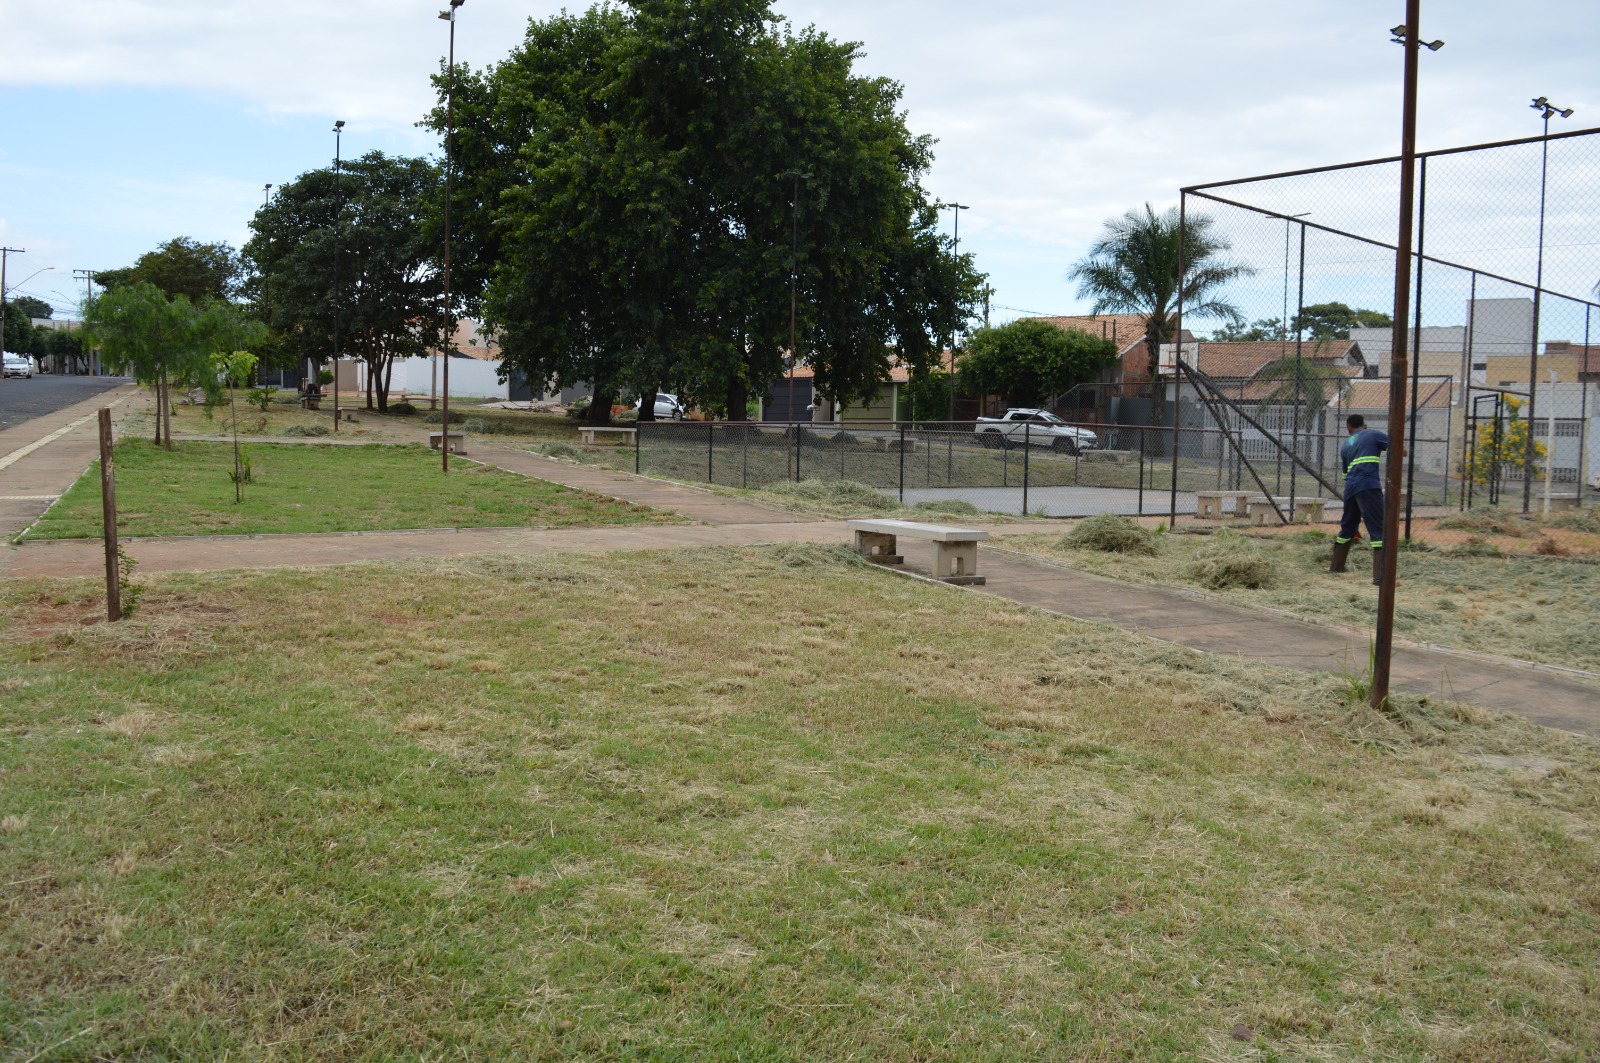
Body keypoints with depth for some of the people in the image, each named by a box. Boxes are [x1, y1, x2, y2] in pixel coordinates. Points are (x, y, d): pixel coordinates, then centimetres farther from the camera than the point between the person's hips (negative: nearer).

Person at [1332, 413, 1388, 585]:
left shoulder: (1345, 446, 23)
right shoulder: (1373, 435, 8)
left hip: (1350, 488, 6)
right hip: (1369, 486, -6)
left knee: (1348, 526, 23)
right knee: (1378, 529, -8)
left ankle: (1336, 566, 33)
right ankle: (1380, 575, -19)